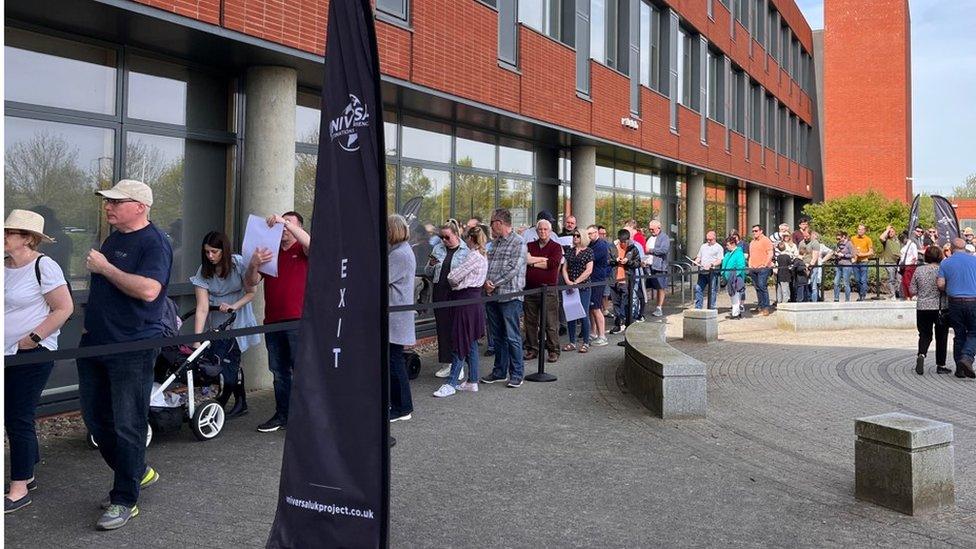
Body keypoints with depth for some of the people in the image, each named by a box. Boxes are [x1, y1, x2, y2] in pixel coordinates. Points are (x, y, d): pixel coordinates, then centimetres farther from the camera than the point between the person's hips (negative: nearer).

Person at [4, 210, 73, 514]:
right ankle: (27, 476, 28)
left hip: (32, 353, -7)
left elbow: (64, 308, -14)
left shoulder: (43, 266, -12)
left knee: (18, 418, -4)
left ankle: (19, 490, 6)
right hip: (7, 353, 7)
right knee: (16, 417, 14)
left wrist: (33, 338, -15)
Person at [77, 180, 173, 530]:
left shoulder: (154, 243, -13)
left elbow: (148, 290, -28)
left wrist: (104, 267, -18)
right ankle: (137, 473, 32)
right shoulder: (113, 239, 14)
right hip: (95, 343, 9)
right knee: (96, 419, 15)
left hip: (133, 348, -9)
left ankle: (125, 500, 11)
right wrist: (91, 325, 14)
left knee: (127, 426, -1)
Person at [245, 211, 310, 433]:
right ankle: (282, 415, 20)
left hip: (298, 321, -5)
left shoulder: (302, 251, 5)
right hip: (272, 321, 5)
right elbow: (250, 283, 9)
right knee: (279, 372, 11)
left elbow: (310, 243, -20)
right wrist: (253, 264, -12)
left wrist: (286, 222, -25)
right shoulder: (269, 252, 15)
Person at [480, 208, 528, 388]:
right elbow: (486, 263, 14)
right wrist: (486, 281, -6)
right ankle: (500, 371, 23)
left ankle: (517, 374, 6)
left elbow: (513, 269, -15)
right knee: (497, 336, 13)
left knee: (512, 337, -3)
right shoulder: (493, 243, 16)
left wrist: (494, 284, -13)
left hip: (509, 296, -7)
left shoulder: (518, 242, -7)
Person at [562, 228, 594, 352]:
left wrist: (576, 282, -13)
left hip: (583, 287, -4)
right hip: (570, 287, 5)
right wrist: (568, 281, -7)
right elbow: (564, 268, 9)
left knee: (583, 315, -3)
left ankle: (586, 343, 6)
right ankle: (572, 342, 13)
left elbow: (588, 270, -8)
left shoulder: (588, 251, -1)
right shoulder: (570, 251, 12)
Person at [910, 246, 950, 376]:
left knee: (925, 335, 12)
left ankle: (921, 354, -15)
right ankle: (940, 365, 15)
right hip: (941, 308, -1)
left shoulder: (919, 270, -2)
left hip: (923, 308, 2)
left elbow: (912, 291, 1)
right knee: (941, 337, 10)